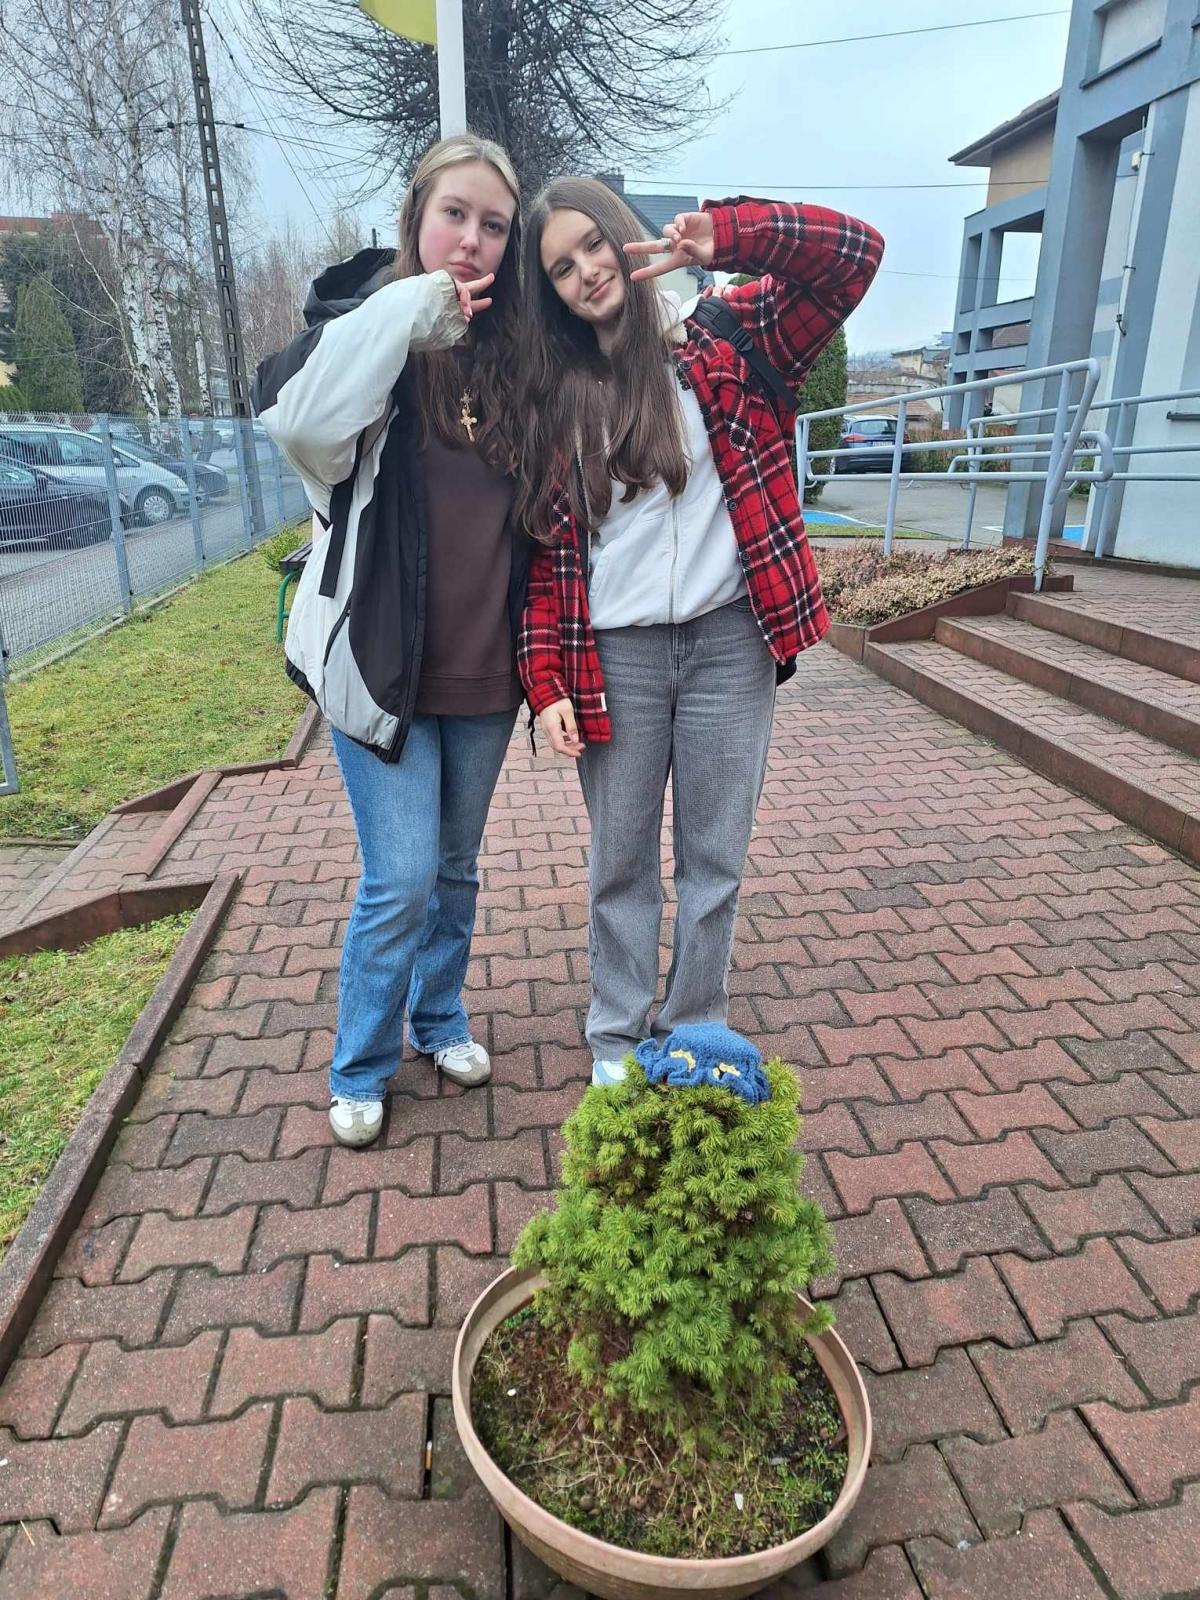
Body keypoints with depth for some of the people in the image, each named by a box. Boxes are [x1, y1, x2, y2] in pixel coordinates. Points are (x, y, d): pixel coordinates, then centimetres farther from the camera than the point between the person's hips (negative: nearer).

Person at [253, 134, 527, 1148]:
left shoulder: (509, 354, 6)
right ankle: (360, 1070, 22)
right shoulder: (367, 328, -5)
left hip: (484, 669, 4)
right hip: (382, 662, -4)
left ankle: (440, 1019, 40)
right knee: (401, 881, -3)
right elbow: (300, 417, -29)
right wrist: (412, 305, -21)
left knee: (457, 868, 17)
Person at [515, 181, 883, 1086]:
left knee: (715, 857, 10)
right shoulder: (554, 397, 7)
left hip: (728, 644, 0)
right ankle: (617, 1036, 30)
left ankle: (696, 1029, 30)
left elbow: (854, 254, -5)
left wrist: (726, 237, -17)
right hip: (615, 659, 1)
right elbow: (547, 554, 3)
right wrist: (547, 681, -4)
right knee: (621, 860, 11)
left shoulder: (722, 342, 4)